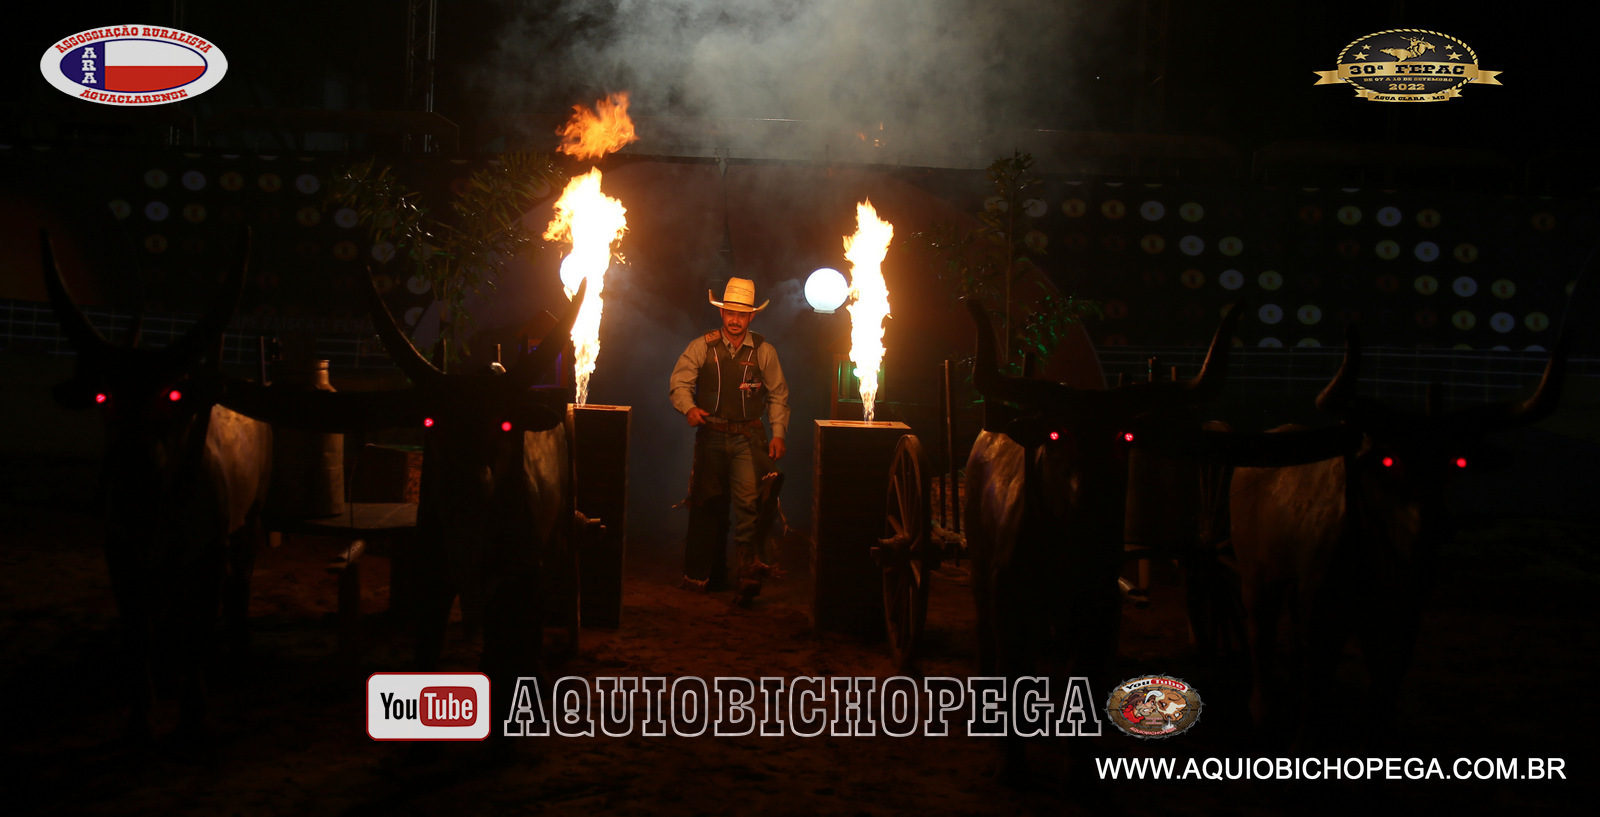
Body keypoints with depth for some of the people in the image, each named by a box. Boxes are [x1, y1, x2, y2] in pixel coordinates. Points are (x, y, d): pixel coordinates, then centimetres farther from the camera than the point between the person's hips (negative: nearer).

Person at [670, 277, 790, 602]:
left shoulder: (764, 351, 4)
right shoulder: (702, 347, 3)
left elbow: (778, 395, 9)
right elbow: (680, 381, -1)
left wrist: (778, 433, 0)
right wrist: (689, 408, -20)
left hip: (748, 438, -1)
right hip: (710, 436, 1)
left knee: (749, 498, -19)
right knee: (707, 505, 7)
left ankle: (750, 570, -17)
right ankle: (705, 575, 20)